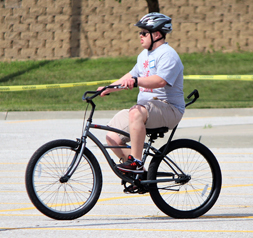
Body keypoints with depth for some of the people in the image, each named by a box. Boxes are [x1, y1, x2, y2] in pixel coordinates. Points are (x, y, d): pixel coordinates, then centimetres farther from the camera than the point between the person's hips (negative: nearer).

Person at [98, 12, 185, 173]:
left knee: (136, 113, -39)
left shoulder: (167, 54, -11)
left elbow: (160, 81, -28)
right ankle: (136, 172, 7)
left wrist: (136, 81, -41)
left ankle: (136, 162, -34)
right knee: (113, 138, -6)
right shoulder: (145, 55, 20)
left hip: (169, 108, -9)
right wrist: (108, 89, 23)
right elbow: (132, 76, 31)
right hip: (145, 108, 9)